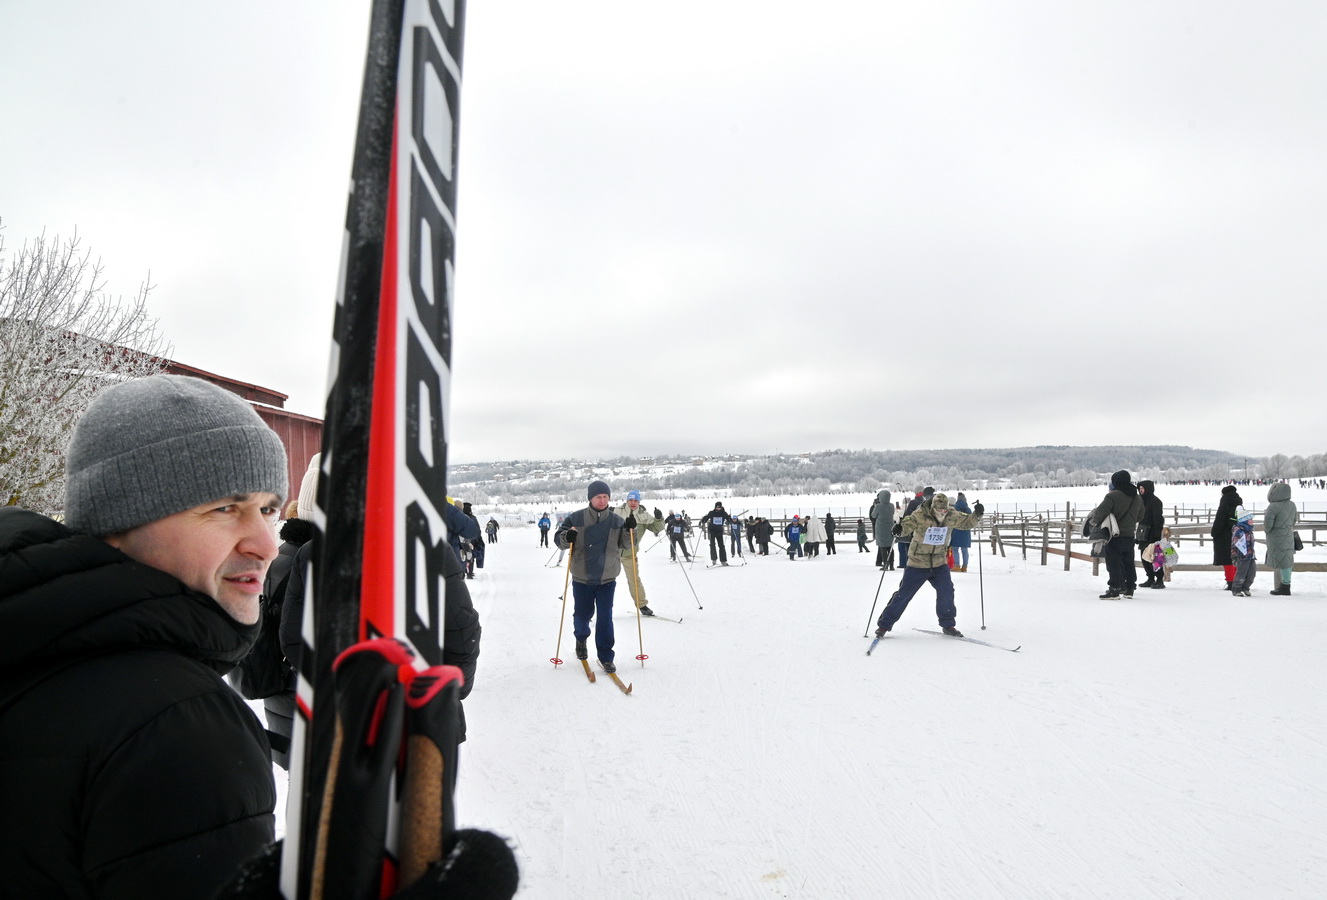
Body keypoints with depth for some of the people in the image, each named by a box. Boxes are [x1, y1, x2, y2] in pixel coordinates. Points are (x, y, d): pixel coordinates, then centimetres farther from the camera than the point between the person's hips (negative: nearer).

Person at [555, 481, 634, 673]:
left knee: (605, 617, -1)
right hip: (582, 578, 0)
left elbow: (626, 545, 4)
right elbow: (558, 538, -1)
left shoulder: (617, 521, -1)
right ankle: (581, 638, 45)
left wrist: (629, 531, -15)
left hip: (607, 578, 0)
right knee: (583, 614, 13)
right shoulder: (576, 518, -5)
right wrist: (567, 537, -23)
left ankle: (605, 656, 10)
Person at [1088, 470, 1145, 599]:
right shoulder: (1138, 498, 8)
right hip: (1130, 535, 7)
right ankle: (1129, 589, 23)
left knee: (1114, 563, -3)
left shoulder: (1112, 496, -16)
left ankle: (1115, 589, -6)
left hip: (1115, 536, -7)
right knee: (1128, 563, 16)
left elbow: (1100, 512, -21)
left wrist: (1095, 522, -4)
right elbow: (1140, 516, 18)